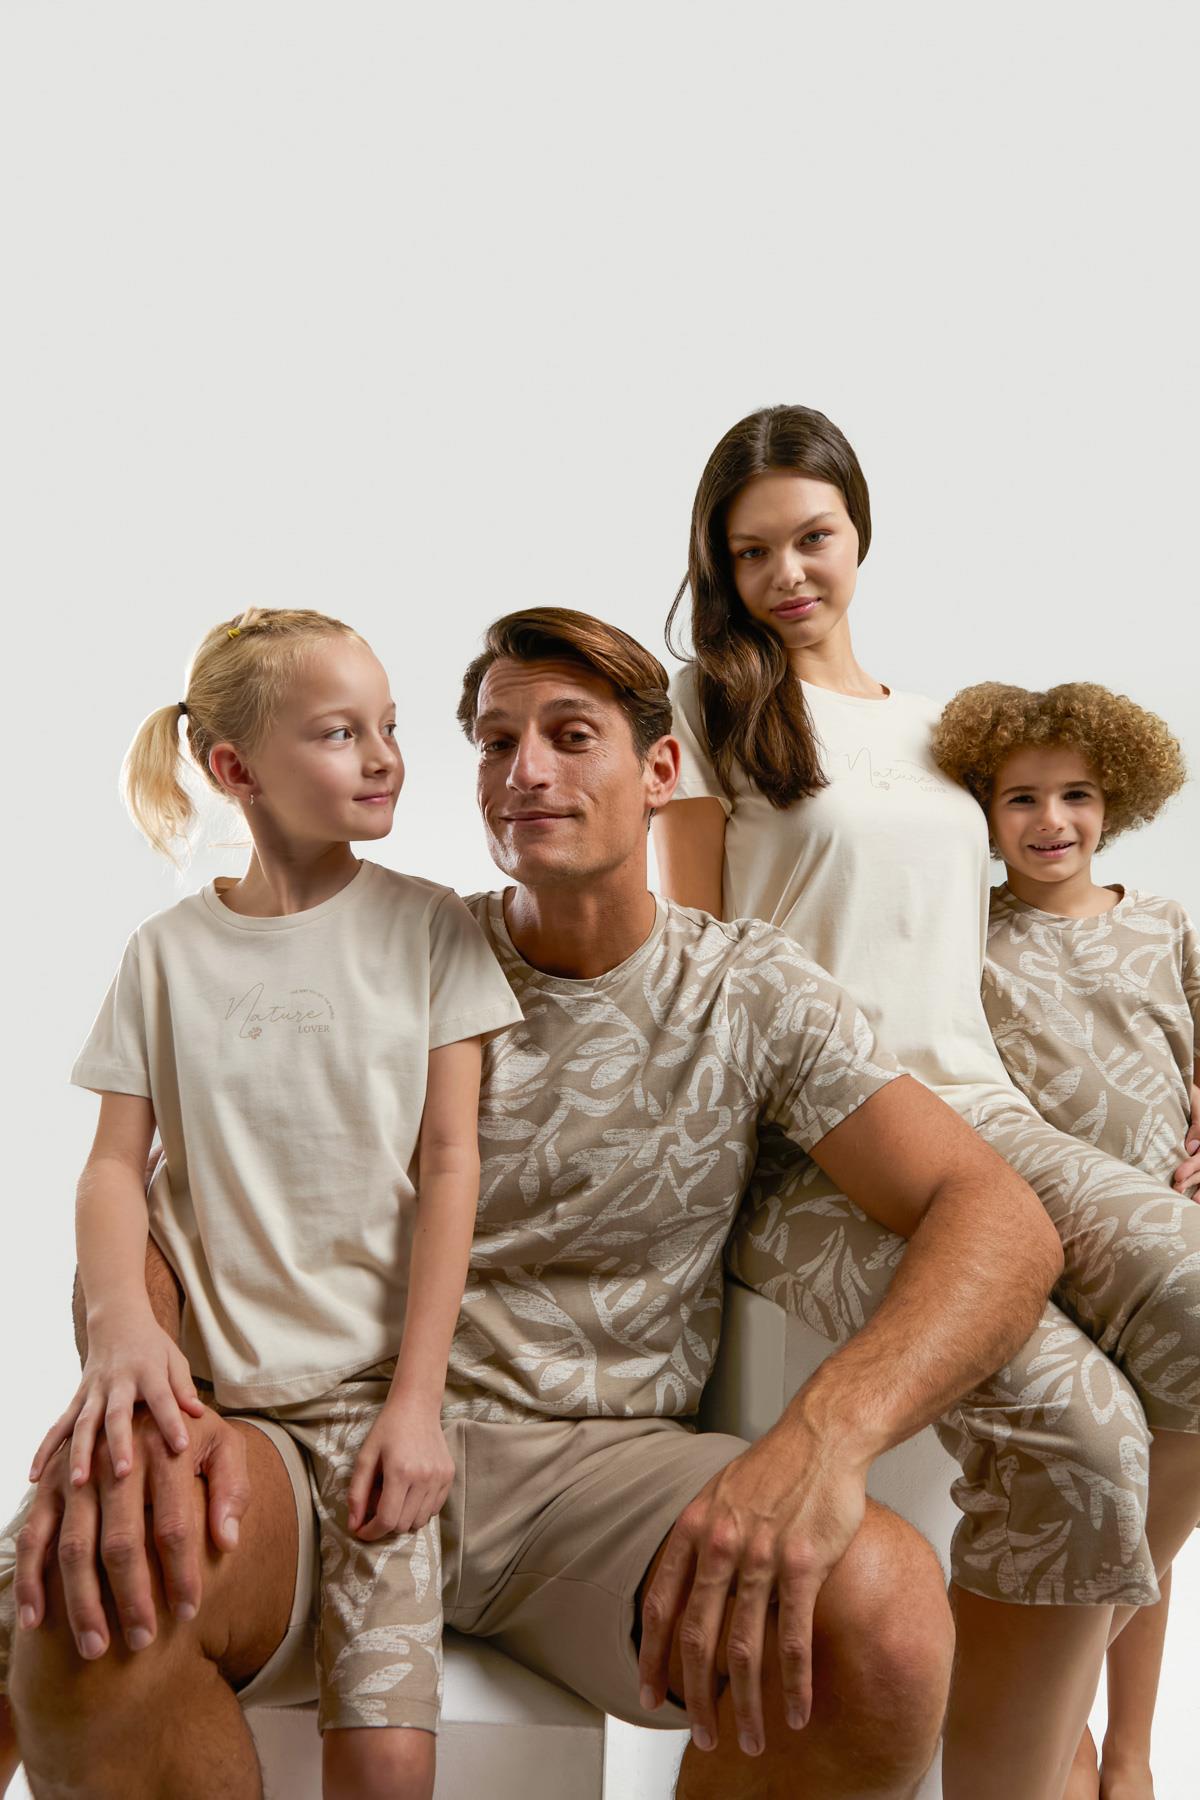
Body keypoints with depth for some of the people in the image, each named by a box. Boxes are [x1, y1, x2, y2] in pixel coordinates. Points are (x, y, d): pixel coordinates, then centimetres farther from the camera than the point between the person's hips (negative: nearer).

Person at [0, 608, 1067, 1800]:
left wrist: (824, 1434, -29)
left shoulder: (748, 990, 4)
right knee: (96, 1573, -33)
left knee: (882, 1613, -32)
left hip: (609, 1467, 1)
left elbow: (1000, 1218, -8)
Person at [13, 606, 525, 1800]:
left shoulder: (428, 927, 1)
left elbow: (448, 1164, -3)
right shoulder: (168, 951, 5)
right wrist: (120, 1323, -18)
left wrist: (416, 1401, -10)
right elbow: (114, 1164, 3)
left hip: (374, 1384, -1)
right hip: (211, 1385, 1)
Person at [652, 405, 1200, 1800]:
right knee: (1068, 1422, -29)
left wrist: (968, 1110, 13)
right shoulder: (709, 700, 9)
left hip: (969, 1100, 5)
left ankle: (1058, 1675, -3)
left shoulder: (933, 729, 24)